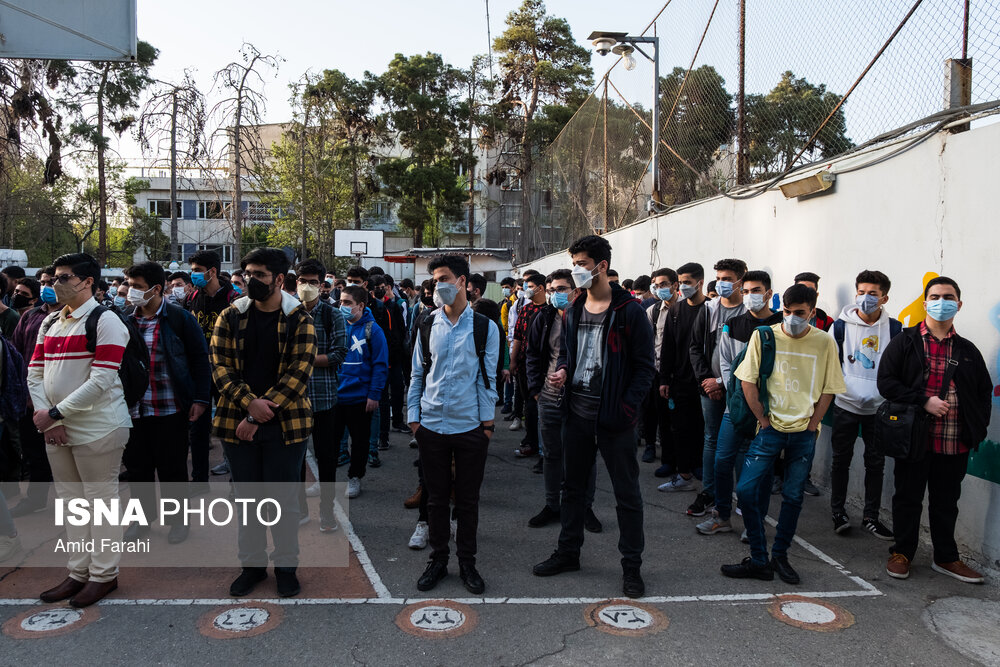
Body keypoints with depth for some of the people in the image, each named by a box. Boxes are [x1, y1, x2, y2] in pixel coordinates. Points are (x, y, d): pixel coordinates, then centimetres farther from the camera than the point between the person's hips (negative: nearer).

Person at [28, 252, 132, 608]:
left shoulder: (105, 322, -10)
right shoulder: (50, 323, 13)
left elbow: (101, 382, -18)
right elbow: (35, 374, 9)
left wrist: (54, 413, -16)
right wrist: (49, 422, -5)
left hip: (97, 428, -7)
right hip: (57, 430, 7)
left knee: (100, 500, 3)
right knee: (70, 500, 15)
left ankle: (103, 574, 16)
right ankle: (79, 572, 27)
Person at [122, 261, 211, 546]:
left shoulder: (179, 318, -7)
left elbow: (200, 359, -6)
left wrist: (201, 398, -10)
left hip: (170, 408, -4)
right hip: (134, 409, 5)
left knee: (172, 468, 6)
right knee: (137, 466, 12)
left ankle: (178, 520, 23)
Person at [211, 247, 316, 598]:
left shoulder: (299, 320, -5)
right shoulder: (230, 317, 4)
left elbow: (297, 373, -11)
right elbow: (220, 366, -1)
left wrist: (258, 416, -15)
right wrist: (250, 402, -17)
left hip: (285, 424, -2)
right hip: (237, 421, 3)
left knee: (284, 497, 7)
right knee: (245, 496, 13)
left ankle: (286, 565, 24)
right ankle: (252, 563, 29)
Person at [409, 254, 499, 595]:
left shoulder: (484, 327, -1)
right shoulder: (428, 326, 5)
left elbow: (487, 377, 0)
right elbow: (417, 375, 9)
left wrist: (487, 421, -3)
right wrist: (413, 416, 4)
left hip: (470, 426, -2)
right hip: (432, 425, 2)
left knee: (468, 499, 9)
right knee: (436, 497, 10)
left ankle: (467, 562, 24)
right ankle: (438, 560, 25)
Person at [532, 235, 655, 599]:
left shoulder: (629, 309, -9)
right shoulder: (574, 310, 9)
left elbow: (644, 365, -9)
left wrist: (628, 406, -18)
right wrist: (562, 371, -2)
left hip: (614, 417, -6)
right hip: (577, 414, 6)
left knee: (627, 492, 5)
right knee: (574, 486, 17)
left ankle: (631, 565, 18)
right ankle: (568, 552, 33)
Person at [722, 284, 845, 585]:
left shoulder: (824, 342, -1)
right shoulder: (763, 336, -4)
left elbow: (828, 389, 4)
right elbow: (748, 381, -1)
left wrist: (811, 426, -2)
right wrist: (763, 419, -3)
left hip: (804, 433, 1)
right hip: (771, 426, 0)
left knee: (793, 497, 8)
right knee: (746, 490, -7)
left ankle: (779, 556, 25)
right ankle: (758, 560, 6)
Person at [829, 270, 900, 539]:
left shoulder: (894, 328, 0)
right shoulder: (841, 326, -2)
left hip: (879, 406, 1)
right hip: (846, 404, -1)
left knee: (876, 462, 8)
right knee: (841, 459, 7)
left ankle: (871, 516, 21)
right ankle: (838, 511, 21)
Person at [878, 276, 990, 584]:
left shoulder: (968, 350, 11)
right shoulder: (905, 342, 0)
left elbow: (984, 391, 17)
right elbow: (886, 382, -7)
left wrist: (978, 428, 4)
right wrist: (923, 400, -17)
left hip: (955, 443, 3)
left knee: (947, 501, 15)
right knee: (908, 498, 8)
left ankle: (946, 557, 29)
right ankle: (902, 553, 22)